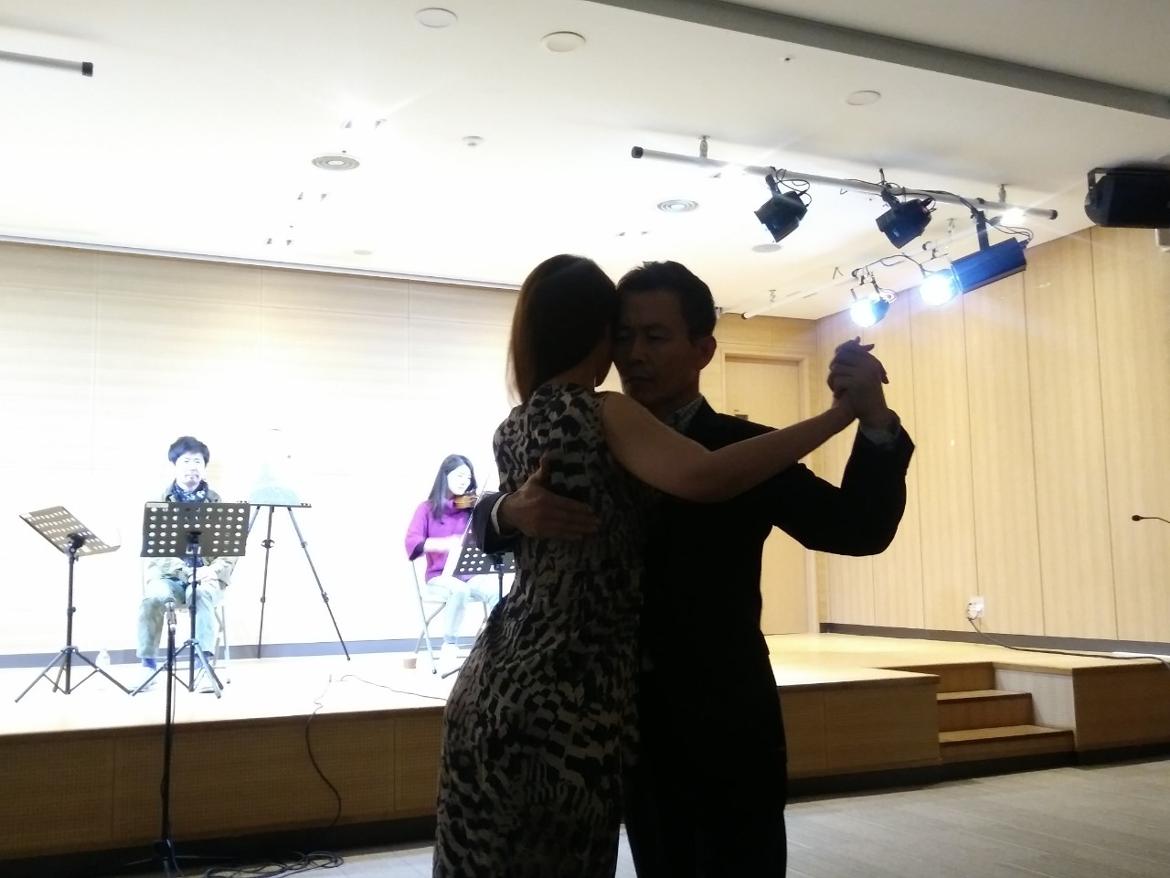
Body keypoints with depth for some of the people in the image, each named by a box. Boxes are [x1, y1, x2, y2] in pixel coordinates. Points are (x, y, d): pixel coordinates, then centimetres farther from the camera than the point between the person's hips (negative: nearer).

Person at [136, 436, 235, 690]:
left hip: (206, 576, -1)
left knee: (202, 594, -36)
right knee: (152, 597, -33)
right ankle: (148, 665, -20)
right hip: (168, 575, 1)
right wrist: (187, 571, -19)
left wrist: (213, 570, -18)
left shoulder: (218, 503, 8)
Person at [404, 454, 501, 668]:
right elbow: (412, 543, -11)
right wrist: (444, 543, -28)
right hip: (441, 577, -2)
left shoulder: (474, 508, 9)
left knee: (495, 589, -30)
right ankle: (449, 645, -17)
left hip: (473, 575, 2)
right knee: (459, 590, -35)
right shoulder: (427, 509, 4)